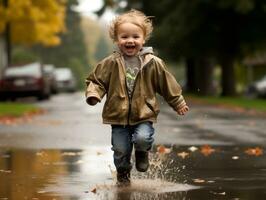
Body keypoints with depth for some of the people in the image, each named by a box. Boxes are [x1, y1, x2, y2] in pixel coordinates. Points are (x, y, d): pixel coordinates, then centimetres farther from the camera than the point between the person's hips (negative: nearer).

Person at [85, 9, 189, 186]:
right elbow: (97, 80, 3)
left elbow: (167, 84, 7)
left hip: (144, 114, -1)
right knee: (120, 149, 3)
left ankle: (142, 153, 13)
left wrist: (178, 103, 14)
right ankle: (123, 174, 31)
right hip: (118, 115, 1)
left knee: (143, 138, -24)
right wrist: (93, 94, -17)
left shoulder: (153, 63, -4)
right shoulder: (110, 63, -4)